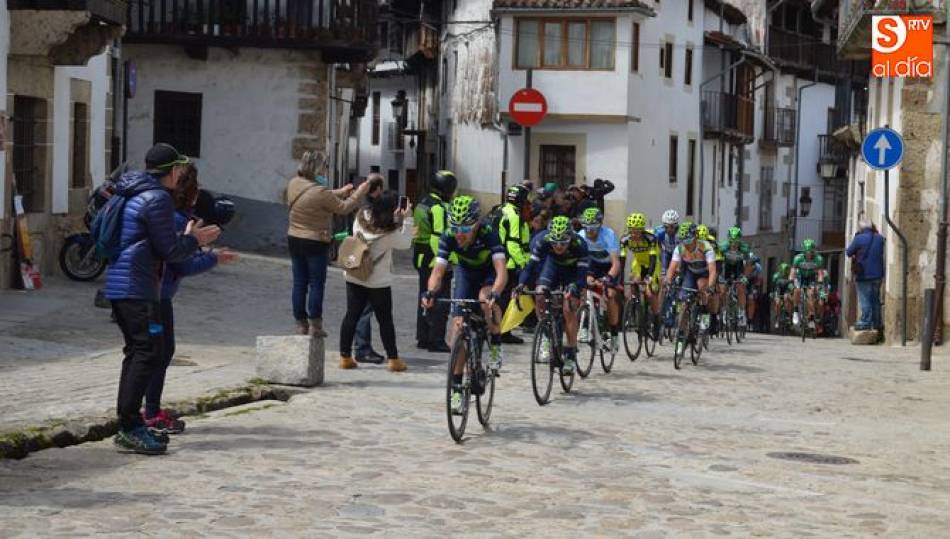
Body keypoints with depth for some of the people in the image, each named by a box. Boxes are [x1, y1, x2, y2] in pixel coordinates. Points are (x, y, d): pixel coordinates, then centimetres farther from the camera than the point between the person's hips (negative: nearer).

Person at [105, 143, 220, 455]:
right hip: (137, 288, -10)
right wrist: (193, 240, 7)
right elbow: (170, 251, -14)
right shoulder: (158, 199, -12)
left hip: (117, 285, 10)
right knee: (149, 353, -10)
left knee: (136, 352, 15)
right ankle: (130, 427, -13)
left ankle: (126, 425, 17)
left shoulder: (126, 194, 18)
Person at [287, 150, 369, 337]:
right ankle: (315, 325, 3)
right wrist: (359, 193, 3)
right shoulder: (320, 192, -22)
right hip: (315, 243, -7)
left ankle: (301, 324, 14)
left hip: (294, 239, 7)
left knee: (299, 283, 10)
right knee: (316, 284, 2)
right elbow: (343, 208, -9)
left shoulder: (293, 184, 1)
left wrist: (340, 192, 18)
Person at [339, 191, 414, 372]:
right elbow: (405, 243, -5)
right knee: (385, 319, 7)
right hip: (378, 281, -5)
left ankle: (345, 357, 9)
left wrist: (397, 218, 8)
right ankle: (393, 359, 12)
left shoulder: (361, 218, -5)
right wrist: (407, 219, -2)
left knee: (351, 316, 8)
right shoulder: (390, 232, -19)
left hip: (353, 277, 5)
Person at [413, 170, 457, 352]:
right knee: (440, 302, -6)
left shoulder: (422, 204, 15)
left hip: (421, 259, 10)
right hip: (437, 261, -10)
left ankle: (422, 338, 21)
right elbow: (442, 237, -22)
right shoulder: (440, 208, -17)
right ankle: (436, 341, -6)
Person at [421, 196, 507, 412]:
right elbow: (438, 271, -30)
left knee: (485, 300, -37)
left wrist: (494, 294, -63)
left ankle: (495, 345, -10)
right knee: (458, 325, -9)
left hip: (489, 273, -3)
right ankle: (457, 387, -1)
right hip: (465, 272, 3)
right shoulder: (449, 238, -27)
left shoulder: (488, 235, -35)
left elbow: (501, 271, -45)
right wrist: (431, 292, -52)